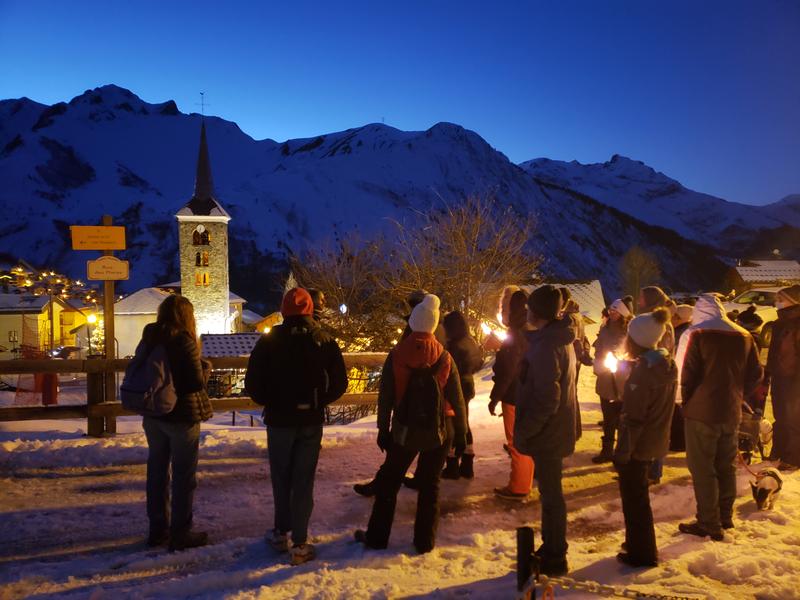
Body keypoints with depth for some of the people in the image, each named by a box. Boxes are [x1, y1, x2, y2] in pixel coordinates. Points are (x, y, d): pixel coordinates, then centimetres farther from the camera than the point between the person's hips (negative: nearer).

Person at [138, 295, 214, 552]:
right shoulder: (184, 341, -18)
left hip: (153, 415, 7)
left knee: (157, 469, 16)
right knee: (184, 474, 4)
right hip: (182, 415, -6)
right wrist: (206, 366, 1)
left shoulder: (148, 339, 3)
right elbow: (198, 381, -18)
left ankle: (157, 528, 25)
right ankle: (180, 532, 10)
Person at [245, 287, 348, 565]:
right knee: (304, 480, 6)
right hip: (311, 421, 1)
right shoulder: (325, 341, -2)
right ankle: (299, 543, 7)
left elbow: (252, 383, -10)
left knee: (281, 478, 16)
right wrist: (319, 402, 9)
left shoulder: (269, 340, -7)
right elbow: (340, 383, -4)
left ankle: (282, 533, 26)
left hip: (279, 419, -1)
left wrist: (269, 403, 7)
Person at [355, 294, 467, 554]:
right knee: (429, 486, 11)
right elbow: (457, 400, -3)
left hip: (404, 431, 0)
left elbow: (385, 397, -5)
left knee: (388, 482, 13)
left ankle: (377, 537, 19)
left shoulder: (396, 355, -8)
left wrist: (383, 429, 4)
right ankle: (424, 541, 16)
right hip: (437, 432, 0)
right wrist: (461, 433, 6)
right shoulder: (445, 357, -7)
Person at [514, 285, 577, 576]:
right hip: (555, 429, 10)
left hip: (546, 432, -10)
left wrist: (523, 430, -18)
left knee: (550, 494, 3)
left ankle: (554, 558, 16)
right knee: (550, 491, 20)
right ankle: (551, 549, 33)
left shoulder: (546, 345, -23)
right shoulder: (561, 339, 9)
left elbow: (546, 399, -27)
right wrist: (526, 427, 18)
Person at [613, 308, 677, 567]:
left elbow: (633, 417, -22)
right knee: (638, 493, 23)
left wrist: (621, 452, -17)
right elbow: (662, 406, 12)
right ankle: (638, 544, 36)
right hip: (655, 441, 8)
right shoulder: (667, 365, 2)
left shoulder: (642, 370, -23)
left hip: (637, 445, -8)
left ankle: (642, 553, 17)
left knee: (633, 497, 7)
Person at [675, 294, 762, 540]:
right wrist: (736, 396, 13)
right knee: (727, 466, 17)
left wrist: (686, 401, 1)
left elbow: (687, 374, -14)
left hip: (701, 411, -6)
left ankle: (709, 524, 5)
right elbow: (755, 375, 8)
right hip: (731, 413, 6)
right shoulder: (744, 337, 5)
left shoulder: (697, 335, -11)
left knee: (702, 468, 2)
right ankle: (725, 517, 27)